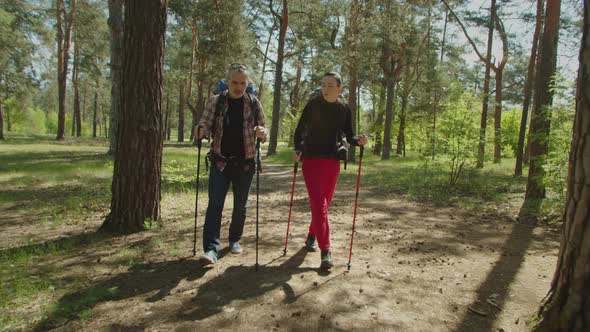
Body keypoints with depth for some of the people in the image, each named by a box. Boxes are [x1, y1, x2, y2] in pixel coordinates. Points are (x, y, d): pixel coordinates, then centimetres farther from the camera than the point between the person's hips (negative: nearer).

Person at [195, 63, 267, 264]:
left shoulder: (254, 103, 2)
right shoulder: (215, 101, 1)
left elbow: (263, 128, 5)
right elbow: (204, 124, 2)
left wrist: (262, 133, -19)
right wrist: (201, 131, -22)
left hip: (245, 163, 1)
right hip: (220, 161, -1)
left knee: (240, 205, 11)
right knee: (215, 204, -9)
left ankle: (235, 240, 31)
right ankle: (211, 249, -7)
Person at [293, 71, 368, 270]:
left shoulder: (344, 109, 4)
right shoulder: (313, 104, -4)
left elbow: (349, 137, 7)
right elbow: (300, 129, 2)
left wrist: (359, 141, -15)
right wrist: (298, 150, -14)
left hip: (333, 161, 4)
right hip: (312, 159, -4)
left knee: (324, 203, 12)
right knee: (319, 203, -11)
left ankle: (311, 236, 34)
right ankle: (325, 251, -12)